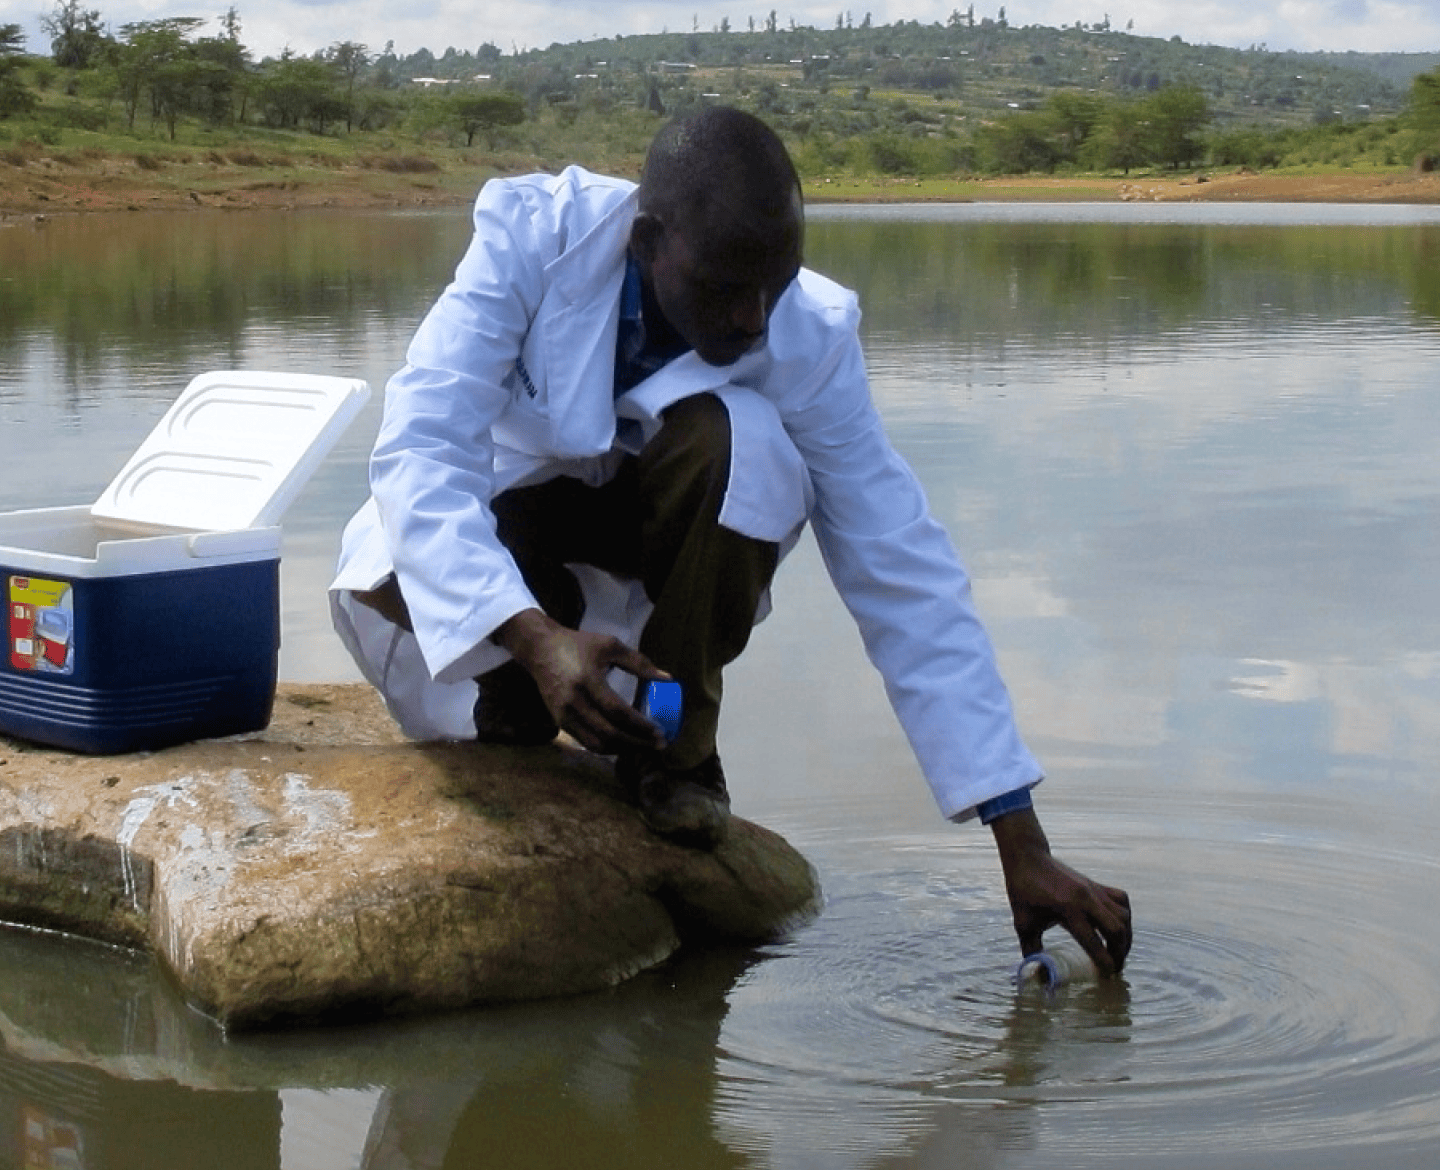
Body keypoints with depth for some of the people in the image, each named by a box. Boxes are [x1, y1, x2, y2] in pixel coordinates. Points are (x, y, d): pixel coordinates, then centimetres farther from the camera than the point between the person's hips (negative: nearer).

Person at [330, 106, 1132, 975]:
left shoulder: (813, 340, -26)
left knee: (729, 434, -34)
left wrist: (1025, 849, -27)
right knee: (387, 592, -35)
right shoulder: (534, 236, -30)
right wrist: (534, 639, -53)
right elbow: (417, 452, -36)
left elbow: (910, 586, -25)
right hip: (509, 506, -1)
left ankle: (676, 740, -12)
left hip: (667, 517, 1)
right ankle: (516, 714, 0)